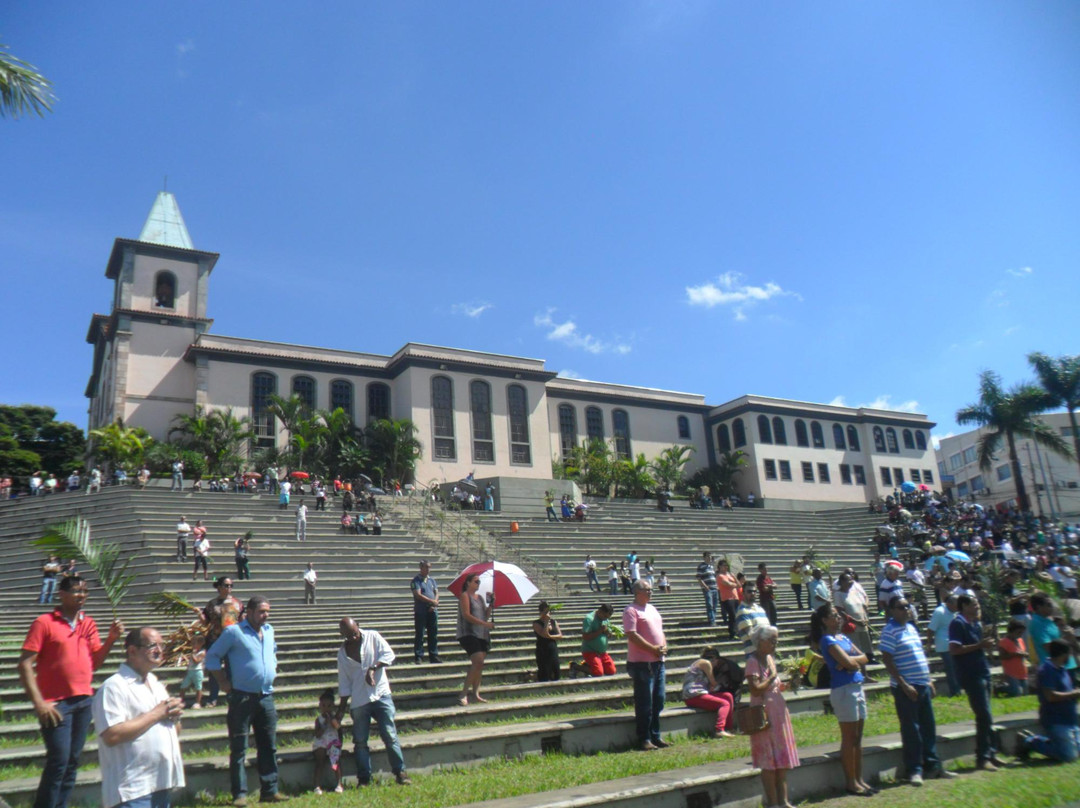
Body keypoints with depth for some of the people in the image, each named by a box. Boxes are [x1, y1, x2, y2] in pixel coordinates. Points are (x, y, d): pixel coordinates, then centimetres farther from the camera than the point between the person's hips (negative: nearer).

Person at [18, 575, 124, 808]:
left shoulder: (88, 623, 10)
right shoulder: (44, 622, -6)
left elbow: (94, 663, 10)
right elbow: (25, 664, -10)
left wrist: (111, 639, -6)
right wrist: (39, 703, -15)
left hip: (83, 701, 6)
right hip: (56, 703, -5)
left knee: (72, 762, 10)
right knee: (59, 760, -9)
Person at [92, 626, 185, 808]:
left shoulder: (157, 684, 16)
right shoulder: (115, 686, -10)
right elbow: (112, 735, -22)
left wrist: (173, 716, 0)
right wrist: (156, 714, -16)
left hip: (162, 783, 8)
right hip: (133, 789, -8)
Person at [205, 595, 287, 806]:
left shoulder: (269, 630, 11)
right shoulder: (234, 631, -7)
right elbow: (212, 656, -4)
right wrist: (223, 682, -8)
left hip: (266, 698, 6)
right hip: (242, 698, -6)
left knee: (269, 747, 8)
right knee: (239, 749, 0)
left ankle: (269, 791, 15)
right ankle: (239, 794, 7)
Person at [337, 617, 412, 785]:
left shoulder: (372, 637, 1)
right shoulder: (342, 653, 7)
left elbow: (388, 654, -8)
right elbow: (344, 682, 11)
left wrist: (372, 668, -21)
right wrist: (342, 706, 8)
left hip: (381, 695, -2)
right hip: (359, 701, 3)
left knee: (390, 735, -6)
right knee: (360, 741, 4)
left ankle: (400, 773, 1)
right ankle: (364, 779, 13)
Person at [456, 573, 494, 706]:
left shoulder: (480, 597, 20)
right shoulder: (465, 596, -3)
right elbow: (466, 615, -14)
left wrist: (491, 605, 3)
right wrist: (484, 624, -19)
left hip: (482, 635, 8)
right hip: (468, 634, -8)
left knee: (478, 664, 6)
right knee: (478, 662, -18)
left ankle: (475, 693, 12)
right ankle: (464, 694, -15)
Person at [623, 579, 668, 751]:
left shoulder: (652, 609, 17)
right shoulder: (631, 611, -10)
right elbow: (632, 635, -18)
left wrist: (664, 646, 3)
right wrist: (653, 649, -18)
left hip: (658, 661, 8)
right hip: (642, 662, -8)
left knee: (658, 701, 13)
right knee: (644, 704, -2)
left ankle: (655, 736, 23)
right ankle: (644, 739, 7)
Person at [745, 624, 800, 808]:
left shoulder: (769, 658, 11)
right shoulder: (753, 661, -15)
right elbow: (756, 690, -24)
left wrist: (785, 686, 2)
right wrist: (772, 676, -17)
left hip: (778, 712, 8)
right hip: (764, 715, -8)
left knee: (783, 760, 11)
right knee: (769, 762, -2)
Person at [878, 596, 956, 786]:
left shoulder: (912, 628, 13)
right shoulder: (890, 631, -12)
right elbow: (887, 660, -17)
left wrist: (929, 680, 17)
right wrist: (904, 685, -19)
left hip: (923, 685, 8)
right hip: (905, 688, -8)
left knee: (928, 727, 13)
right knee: (911, 729, -1)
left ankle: (932, 766, 24)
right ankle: (914, 770, 8)